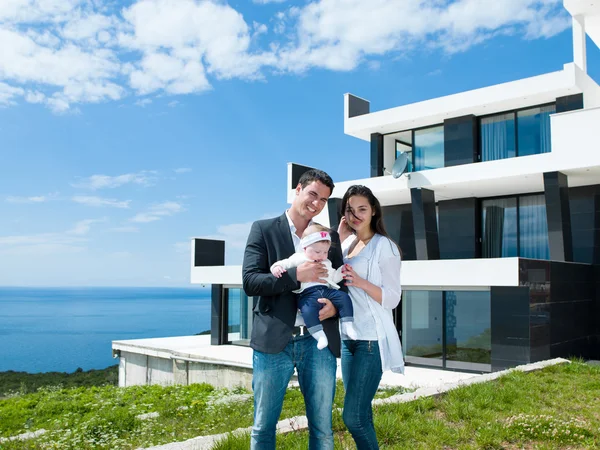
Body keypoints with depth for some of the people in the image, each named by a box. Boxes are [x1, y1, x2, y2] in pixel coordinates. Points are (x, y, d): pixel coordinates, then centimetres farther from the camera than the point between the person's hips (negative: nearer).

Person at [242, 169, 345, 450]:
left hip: (319, 342, 3)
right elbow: (250, 282, -7)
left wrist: (335, 304, -8)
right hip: (274, 342, -2)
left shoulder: (330, 236, 12)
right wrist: (296, 276, -17)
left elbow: (341, 284, 14)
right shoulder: (264, 229, 2)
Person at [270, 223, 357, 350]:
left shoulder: (326, 263, 28)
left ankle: (347, 325, -11)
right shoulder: (298, 258, 12)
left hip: (327, 290, 5)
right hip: (307, 294, -5)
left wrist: (341, 271, 18)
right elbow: (285, 263, 7)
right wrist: (277, 267, -14)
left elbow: (333, 277, 32)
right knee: (308, 311, -35)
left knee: (344, 297, -15)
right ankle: (319, 335, -28)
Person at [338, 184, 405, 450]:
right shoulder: (347, 243, 11)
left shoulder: (384, 246, -9)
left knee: (353, 416, -7)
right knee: (359, 413, 13)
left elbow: (392, 298, -11)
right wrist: (339, 240, -3)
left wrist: (361, 282, -27)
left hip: (372, 340, -7)